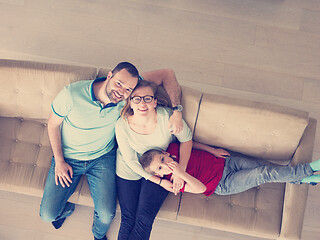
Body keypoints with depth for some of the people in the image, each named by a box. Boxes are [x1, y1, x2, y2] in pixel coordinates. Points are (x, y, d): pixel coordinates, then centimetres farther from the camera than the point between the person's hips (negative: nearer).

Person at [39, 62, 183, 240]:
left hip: (103, 158, 1)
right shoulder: (72, 94, -26)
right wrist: (59, 161, -11)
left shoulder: (127, 95, -20)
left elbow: (167, 74, -15)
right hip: (69, 158, 0)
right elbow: (53, 124, -9)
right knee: (47, 215, -4)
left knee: (107, 215, -11)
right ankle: (67, 209, 36)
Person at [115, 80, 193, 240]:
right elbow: (131, 160, -13)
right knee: (128, 219, -6)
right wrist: (159, 181, -15)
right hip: (129, 171, 0)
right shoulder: (122, 125, -23)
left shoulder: (167, 117, -25)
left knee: (144, 219, -11)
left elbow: (186, 139, -7)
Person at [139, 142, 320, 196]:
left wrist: (213, 150, 2)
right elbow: (201, 188, -23)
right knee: (263, 174, -14)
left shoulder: (173, 148, -10)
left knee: (266, 168, -5)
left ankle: (302, 179, 14)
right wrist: (181, 173, -38)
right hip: (223, 185, -5)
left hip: (223, 161, 5)